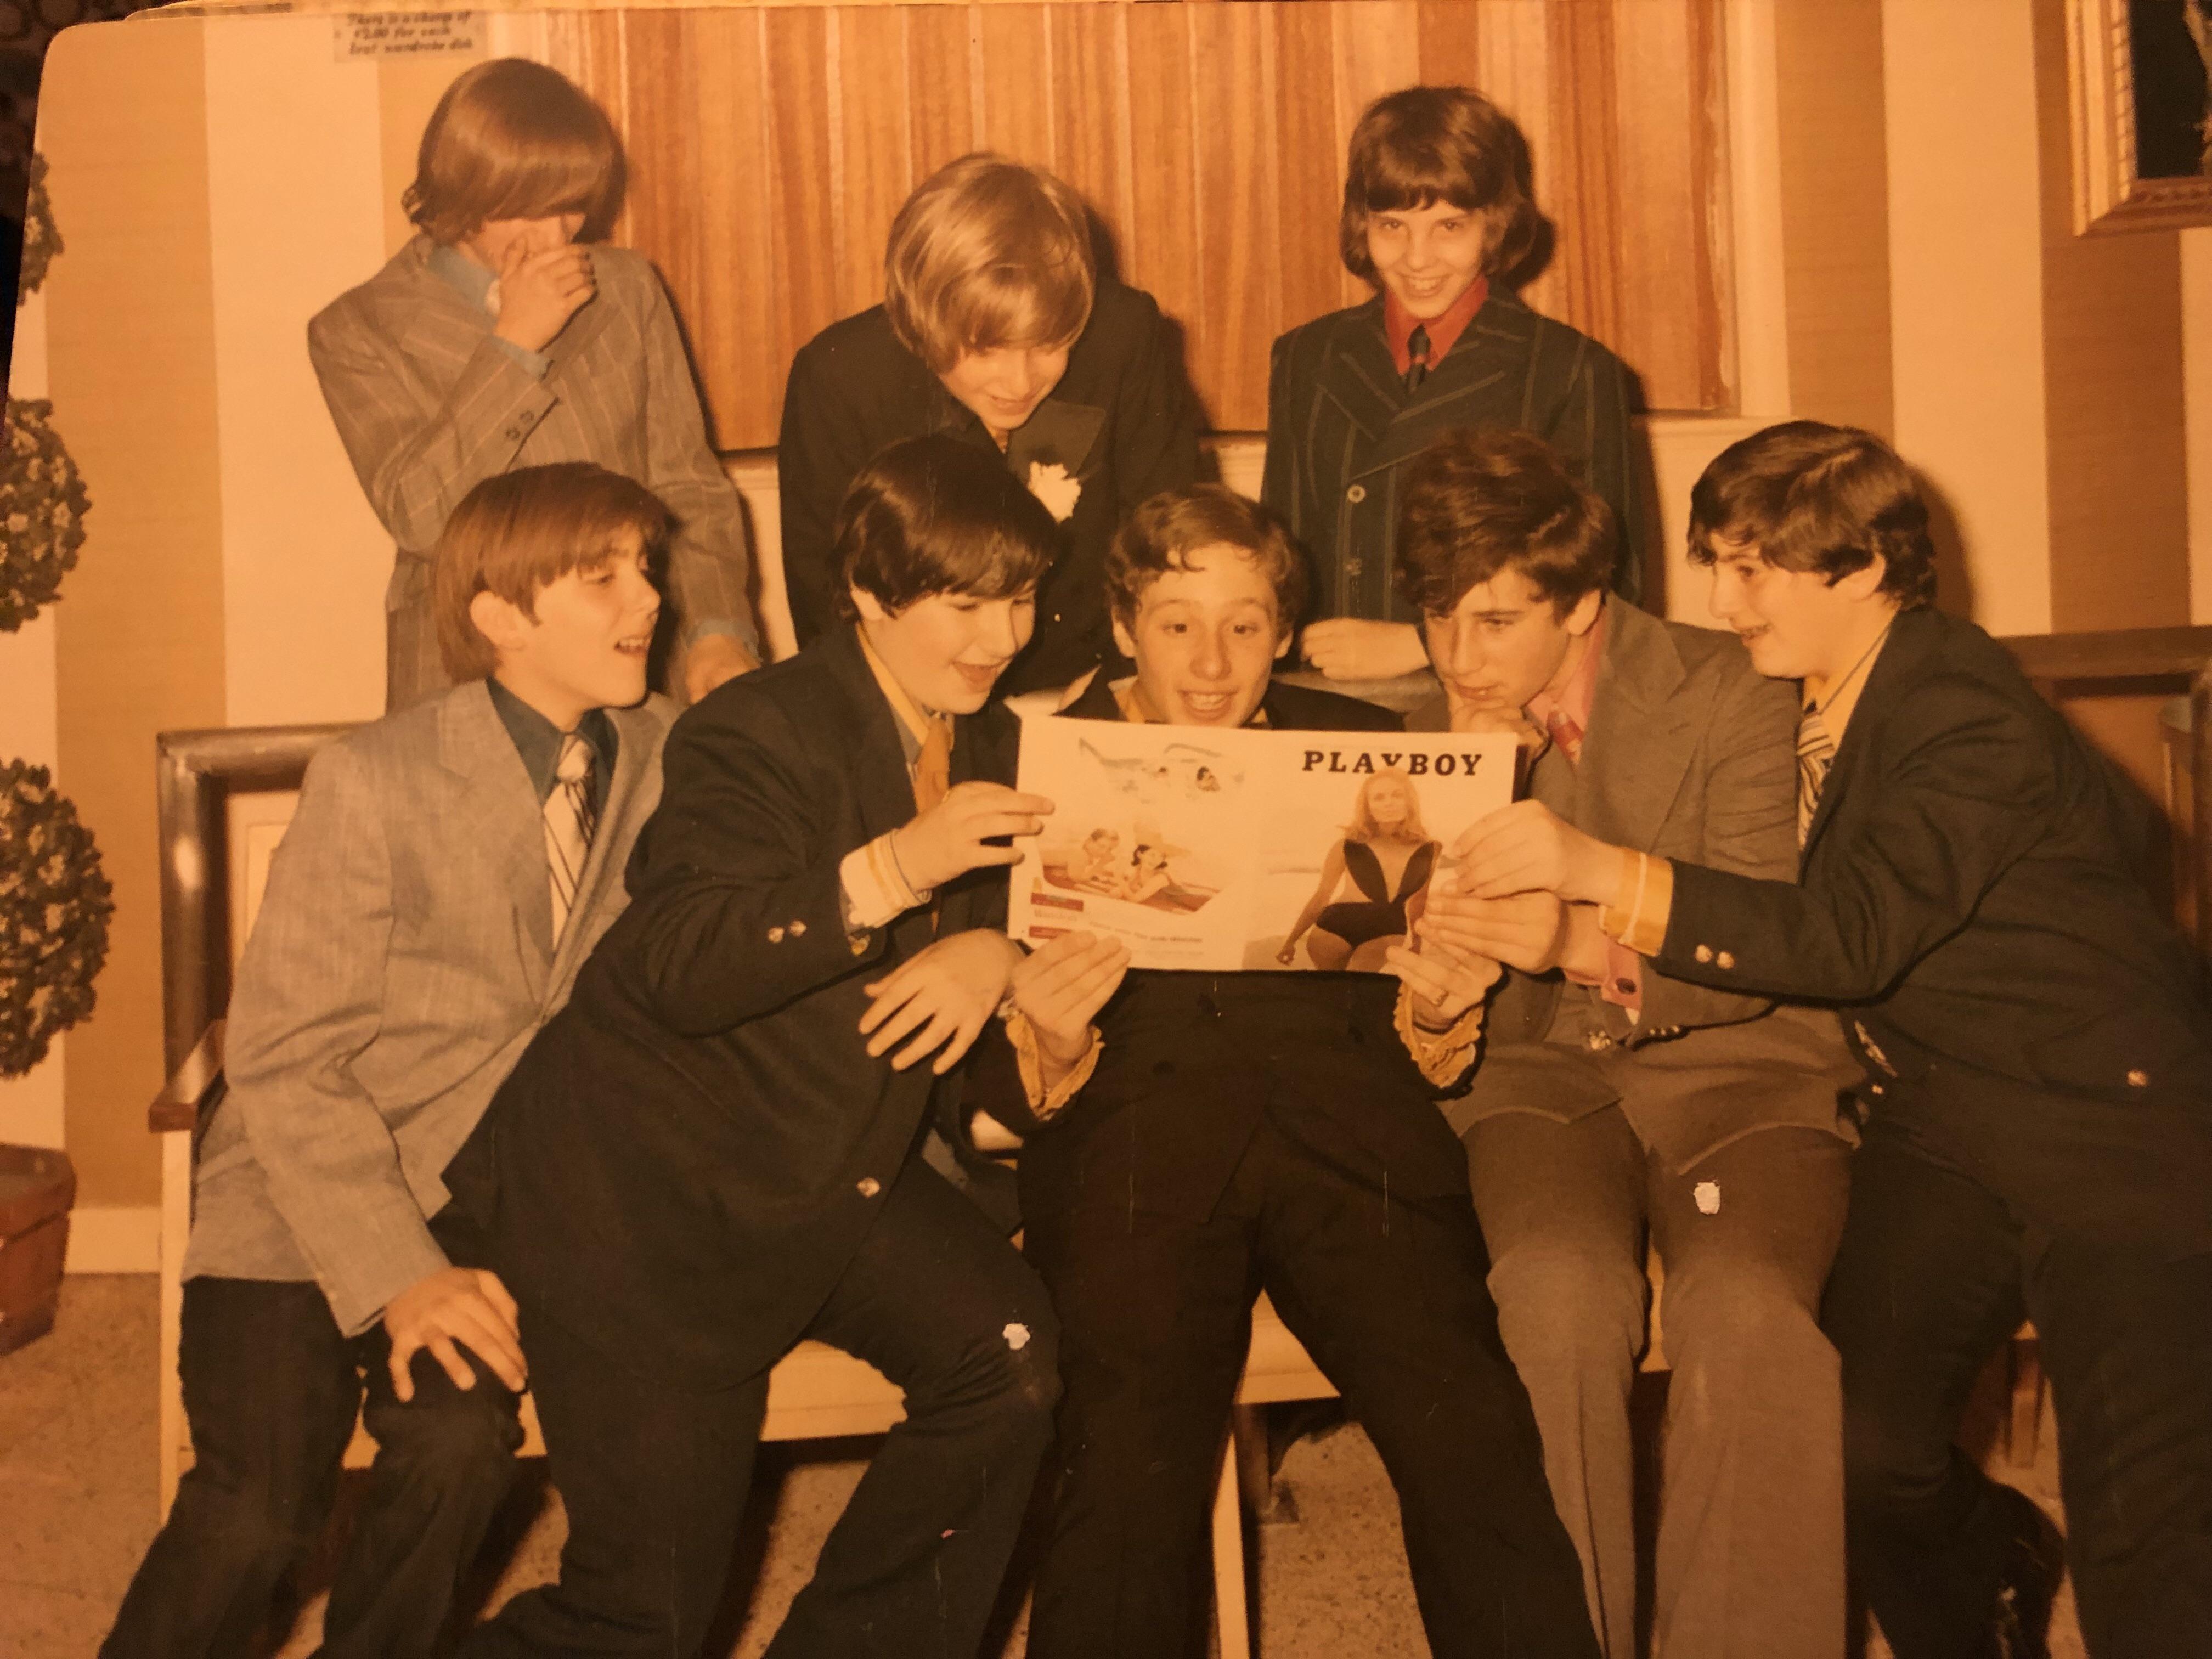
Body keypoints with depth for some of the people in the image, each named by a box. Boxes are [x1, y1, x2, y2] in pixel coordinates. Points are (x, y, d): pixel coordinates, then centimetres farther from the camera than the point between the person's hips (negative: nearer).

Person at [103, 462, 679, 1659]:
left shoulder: (667, 758, 0)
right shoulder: (377, 779, -12)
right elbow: (286, 1058, -13)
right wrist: (397, 1277, -21)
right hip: (310, 1188, -2)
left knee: (459, 1441, -25)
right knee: (258, 1507, -20)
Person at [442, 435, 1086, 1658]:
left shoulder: (987, 748, 7)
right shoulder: (758, 733, -17)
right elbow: (678, 969, -28)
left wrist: (996, 956, -13)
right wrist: (892, 872, -38)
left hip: (840, 1180, 7)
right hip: (645, 1195, -7)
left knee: (1010, 1350, -18)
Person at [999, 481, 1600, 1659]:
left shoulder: (1362, 748, 22)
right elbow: (991, 1072, 10)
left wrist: (1439, 1010, -3)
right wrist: (1047, 1042, -12)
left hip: (1345, 1119, 1)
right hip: (1132, 1129, -1)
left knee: (1475, 1444, -23)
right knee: (1131, 1465, -27)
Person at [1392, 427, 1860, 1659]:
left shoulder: (1731, 695, -3)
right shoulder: (1442, 726, 11)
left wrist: (1585, 940, -28)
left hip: (1737, 1062, -2)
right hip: (1542, 1069, 2)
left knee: (1751, 1310, -32)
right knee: (1561, 1294, -31)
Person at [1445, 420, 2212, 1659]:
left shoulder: (1977, 721, -18)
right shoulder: (1782, 694, 5)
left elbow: (1850, 936, -27)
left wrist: (1601, 872, -31)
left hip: (2108, 1121, -7)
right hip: (1938, 1124, 7)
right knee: (1858, 1440, -7)